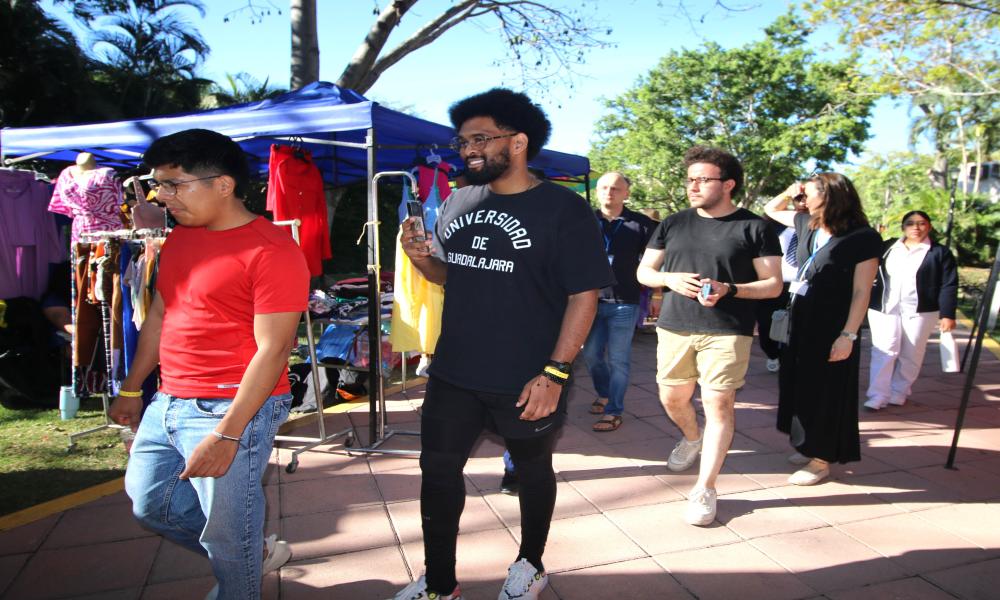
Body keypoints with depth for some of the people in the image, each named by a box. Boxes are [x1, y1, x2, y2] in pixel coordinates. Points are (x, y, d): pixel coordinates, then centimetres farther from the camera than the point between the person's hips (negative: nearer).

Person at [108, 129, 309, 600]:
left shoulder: (271, 250, -17)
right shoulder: (179, 238, 10)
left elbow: (272, 349, -20)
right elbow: (158, 317, 19)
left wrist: (227, 434, -23)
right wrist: (131, 390, 23)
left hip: (233, 408, -9)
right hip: (167, 404, 9)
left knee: (227, 532, 3)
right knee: (150, 504, 20)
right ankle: (256, 552, 37)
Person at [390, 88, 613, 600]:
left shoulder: (562, 209, -12)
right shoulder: (457, 203, 5)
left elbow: (584, 296, -14)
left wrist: (554, 374, -20)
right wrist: (422, 258, -7)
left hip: (525, 382, -5)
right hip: (451, 375, 5)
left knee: (532, 470, 16)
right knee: (438, 471, 11)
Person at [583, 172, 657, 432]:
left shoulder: (641, 223, -1)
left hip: (624, 303, -3)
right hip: (592, 300, 3)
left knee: (617, 359, 3)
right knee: (591, 354, 12)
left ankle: (613, 412, 13)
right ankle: (605, 395, 36)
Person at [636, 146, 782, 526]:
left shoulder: (754, 228, 0)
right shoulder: (672, 225, 9)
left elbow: (773, 285, -1)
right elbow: (644, 272, 13)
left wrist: (729, 289, -18)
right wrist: (670, 279, -9)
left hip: (727, 331, -4)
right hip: (674, 327, 4)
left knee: (718, 404, -6)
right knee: (672, 398, 14)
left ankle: (704, 489, 6)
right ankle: (691, 438, 46)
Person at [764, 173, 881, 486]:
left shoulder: (863, 237, -12)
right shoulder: (807, 224, 6)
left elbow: (861, 292, -14)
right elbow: (771, 210, 23)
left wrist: (848, 335, -18)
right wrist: (789, 192, 4)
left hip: (832, 328, -7)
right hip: (800, 320, 7)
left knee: (824, 392, 2)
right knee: (799, 386, 14)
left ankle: (822, 460, 15)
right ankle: (807, 446, 30)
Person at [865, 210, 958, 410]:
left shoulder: (940, 253, 2)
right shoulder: (887, 247, 8)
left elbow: (948, 286, -1)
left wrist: (947, 314, -8)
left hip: (919, 311, -1)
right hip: (884, 308, 1)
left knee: (910, 355, 6)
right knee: (884, 351, -4)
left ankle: (899, 392, 20)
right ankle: (878, 396, -2)